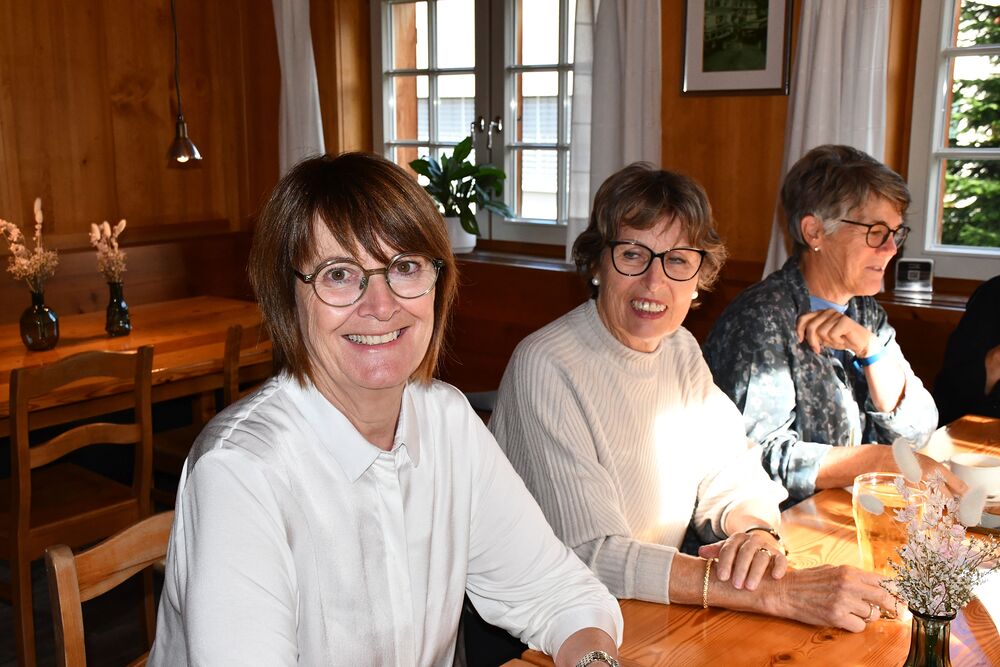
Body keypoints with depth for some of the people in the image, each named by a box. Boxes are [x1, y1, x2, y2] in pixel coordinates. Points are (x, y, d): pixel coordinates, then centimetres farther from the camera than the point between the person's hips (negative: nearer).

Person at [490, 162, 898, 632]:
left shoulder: (681, 350, 4)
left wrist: (757, 532, -16)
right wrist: (777, 594, -28)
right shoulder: (546, 368, -20)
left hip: (658, 616, 6)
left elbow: (731, 474, 7)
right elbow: (591, 555, -24)